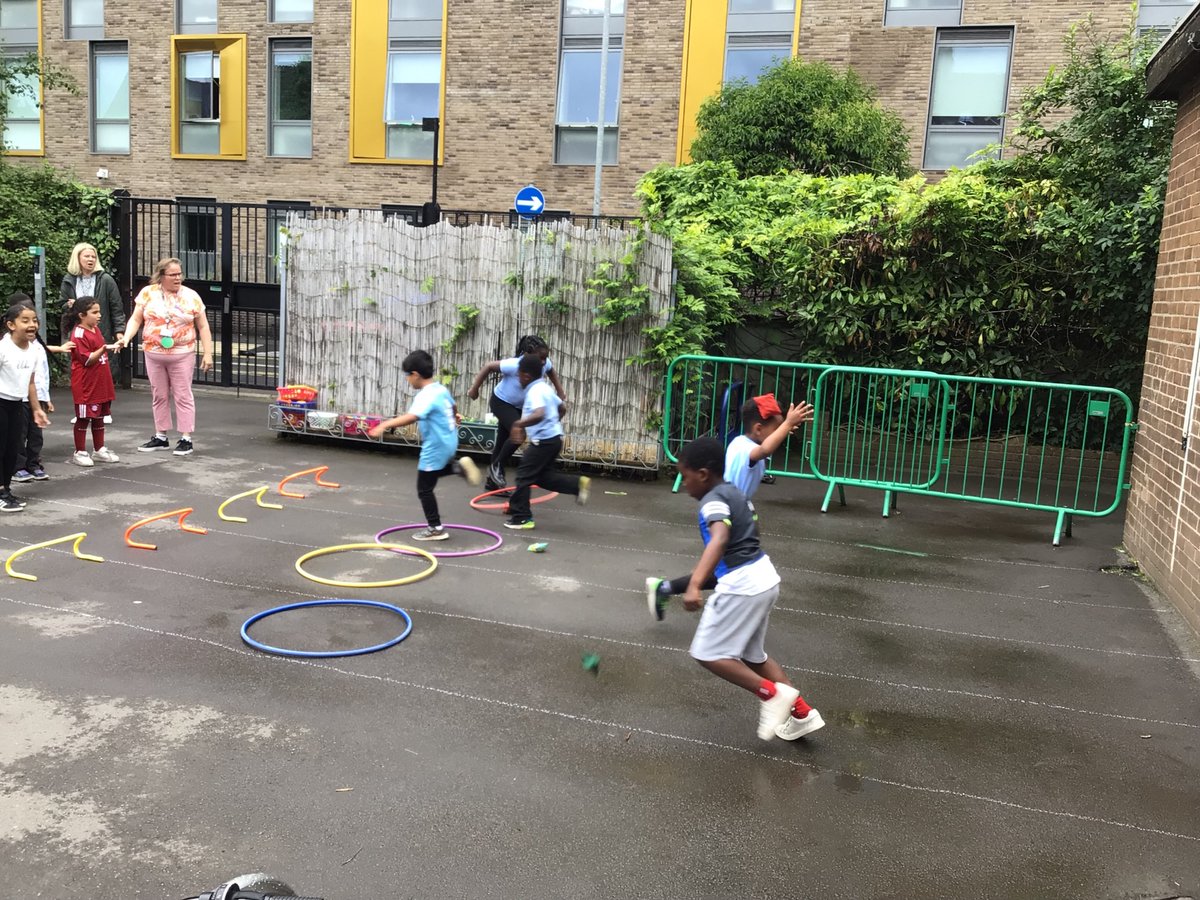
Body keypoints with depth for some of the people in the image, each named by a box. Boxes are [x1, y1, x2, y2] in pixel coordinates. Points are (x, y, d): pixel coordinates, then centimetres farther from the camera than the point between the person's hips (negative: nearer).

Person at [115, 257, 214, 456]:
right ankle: (161, 437, 21)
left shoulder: (191, 296, 0)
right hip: (153, 354, 2)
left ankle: (186, 439, 5)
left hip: (182, 355, -2)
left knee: (183, 396, 0)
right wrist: (126, 337, -14)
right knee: (159, 396, 11)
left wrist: (207, 353, -4)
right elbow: (136, 319, 3)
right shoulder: (148, 293, 2)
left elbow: (203, 326, 2)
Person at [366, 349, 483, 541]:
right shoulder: (441, 389, 5)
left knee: (424, 489, 4)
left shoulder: (426, 396, -23)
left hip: (435, 448, -9)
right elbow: (453, 406, 26)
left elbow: (411, 417, -40)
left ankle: (435, 529, 11)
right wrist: (454, 418, 48)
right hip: (448, 442, 9)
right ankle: (458, 466, 15)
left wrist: (385, 425, -46)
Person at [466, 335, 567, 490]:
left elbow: (551, 372, 6)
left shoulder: (545, 364, -20)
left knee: (503, 442, 15)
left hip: (519, 406, 6)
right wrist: (474, 388, -16)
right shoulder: (514, 365, -36)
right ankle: (496, 466, -3)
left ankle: (493, 482, 29)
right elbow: (489, 367, -24)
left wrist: (560, 391, 0)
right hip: (501, 402, -6)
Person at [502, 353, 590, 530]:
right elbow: (561, 408, 24)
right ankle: (579, 483, 9)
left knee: (524, 476, 1)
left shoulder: (535, 392, -19)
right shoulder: (545, 387, 11)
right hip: (553, 437, 10)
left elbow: (539, 415, -37)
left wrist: (519, 424, -32)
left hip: (544, 440, -10)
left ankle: (521, 517, 6)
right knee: (543, 476, 18)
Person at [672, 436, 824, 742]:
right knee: (753, 655, 21)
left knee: (707, 654, -1)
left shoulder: (713, 502, -14)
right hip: (764, 578, 10)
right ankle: (801, 713, 21)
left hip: (741, 586, -10)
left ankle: (772, 693, -3)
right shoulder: (736, 493, 14)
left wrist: (694, 585, -45)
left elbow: (718, 540, -33)